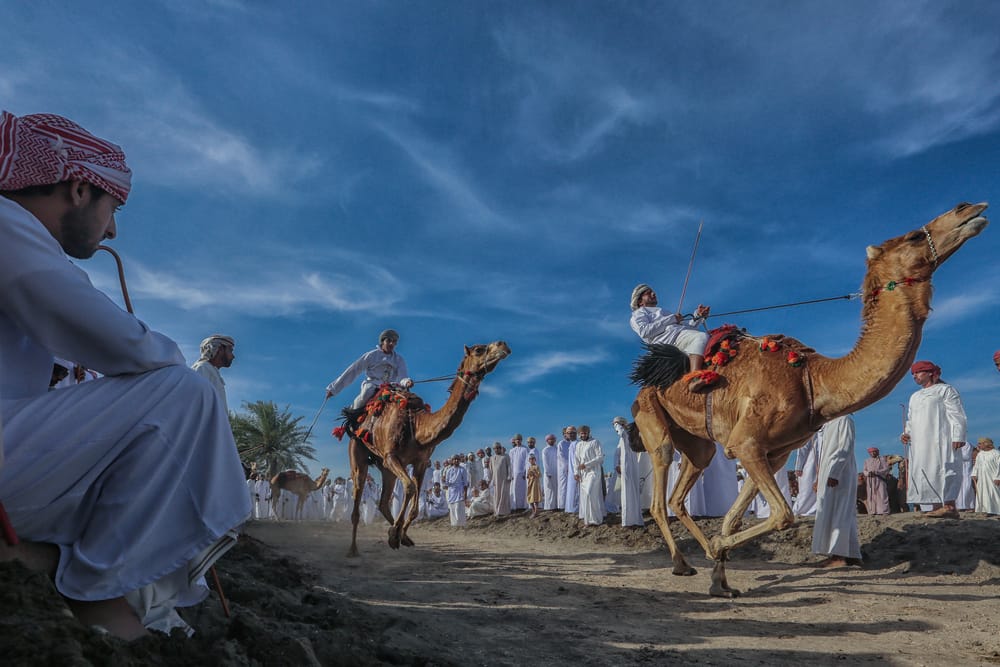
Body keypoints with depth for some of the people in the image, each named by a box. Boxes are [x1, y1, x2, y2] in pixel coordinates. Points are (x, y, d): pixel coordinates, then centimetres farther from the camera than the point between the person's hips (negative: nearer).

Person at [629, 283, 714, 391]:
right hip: (668, 338, -8)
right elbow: (644, 331, -5)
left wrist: (698, 316, 12)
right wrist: (672, 319, -2)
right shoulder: (638, 314, 21)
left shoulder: (663, 312, 43)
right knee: (701, 337, -34)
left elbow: (688, 327, 31)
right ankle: (695, 377, -57)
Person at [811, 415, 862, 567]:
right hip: (827, 474, 9)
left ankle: (843, 556, -8)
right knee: (829, 513, 7)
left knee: (840, 512, -9)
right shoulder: (826, 425, 19)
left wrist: (834, 473, -22)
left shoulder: (844, 419, -7)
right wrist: (819, 478, 20)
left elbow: (845, 448, -16)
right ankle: (835, 554, 10)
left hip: (840, 475, -9)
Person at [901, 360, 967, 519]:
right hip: (919, 443, 7)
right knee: (923, 473, -1)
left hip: (940, 440, -7)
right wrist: (906, 434, 8)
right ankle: (936, 507, -2)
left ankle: (949, 506, -17)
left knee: (940, 469, -16)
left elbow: (957, 414, -4)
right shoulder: (915, 396, 27)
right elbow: (911, 420, 27)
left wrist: (958, 436, -15)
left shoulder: (945, 390, 6)